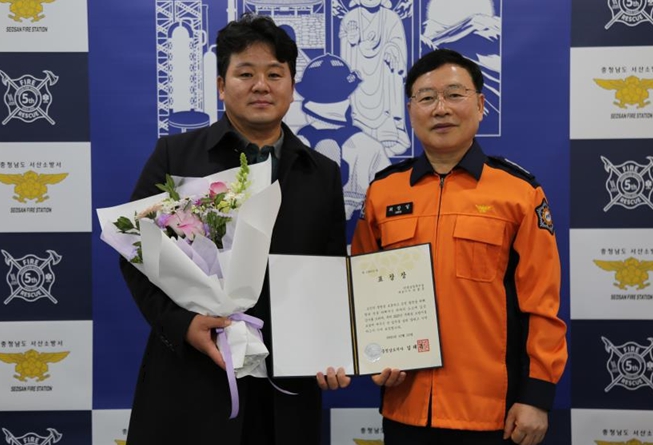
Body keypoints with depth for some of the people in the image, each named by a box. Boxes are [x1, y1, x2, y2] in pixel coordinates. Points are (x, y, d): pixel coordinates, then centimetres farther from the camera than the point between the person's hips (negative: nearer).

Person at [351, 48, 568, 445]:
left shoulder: (519, 189, -2)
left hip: (493, 409, -2)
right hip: (405, 406, 3)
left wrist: (538, 396, -5)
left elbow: (542, 302, -3)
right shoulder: (382, 191, 5)